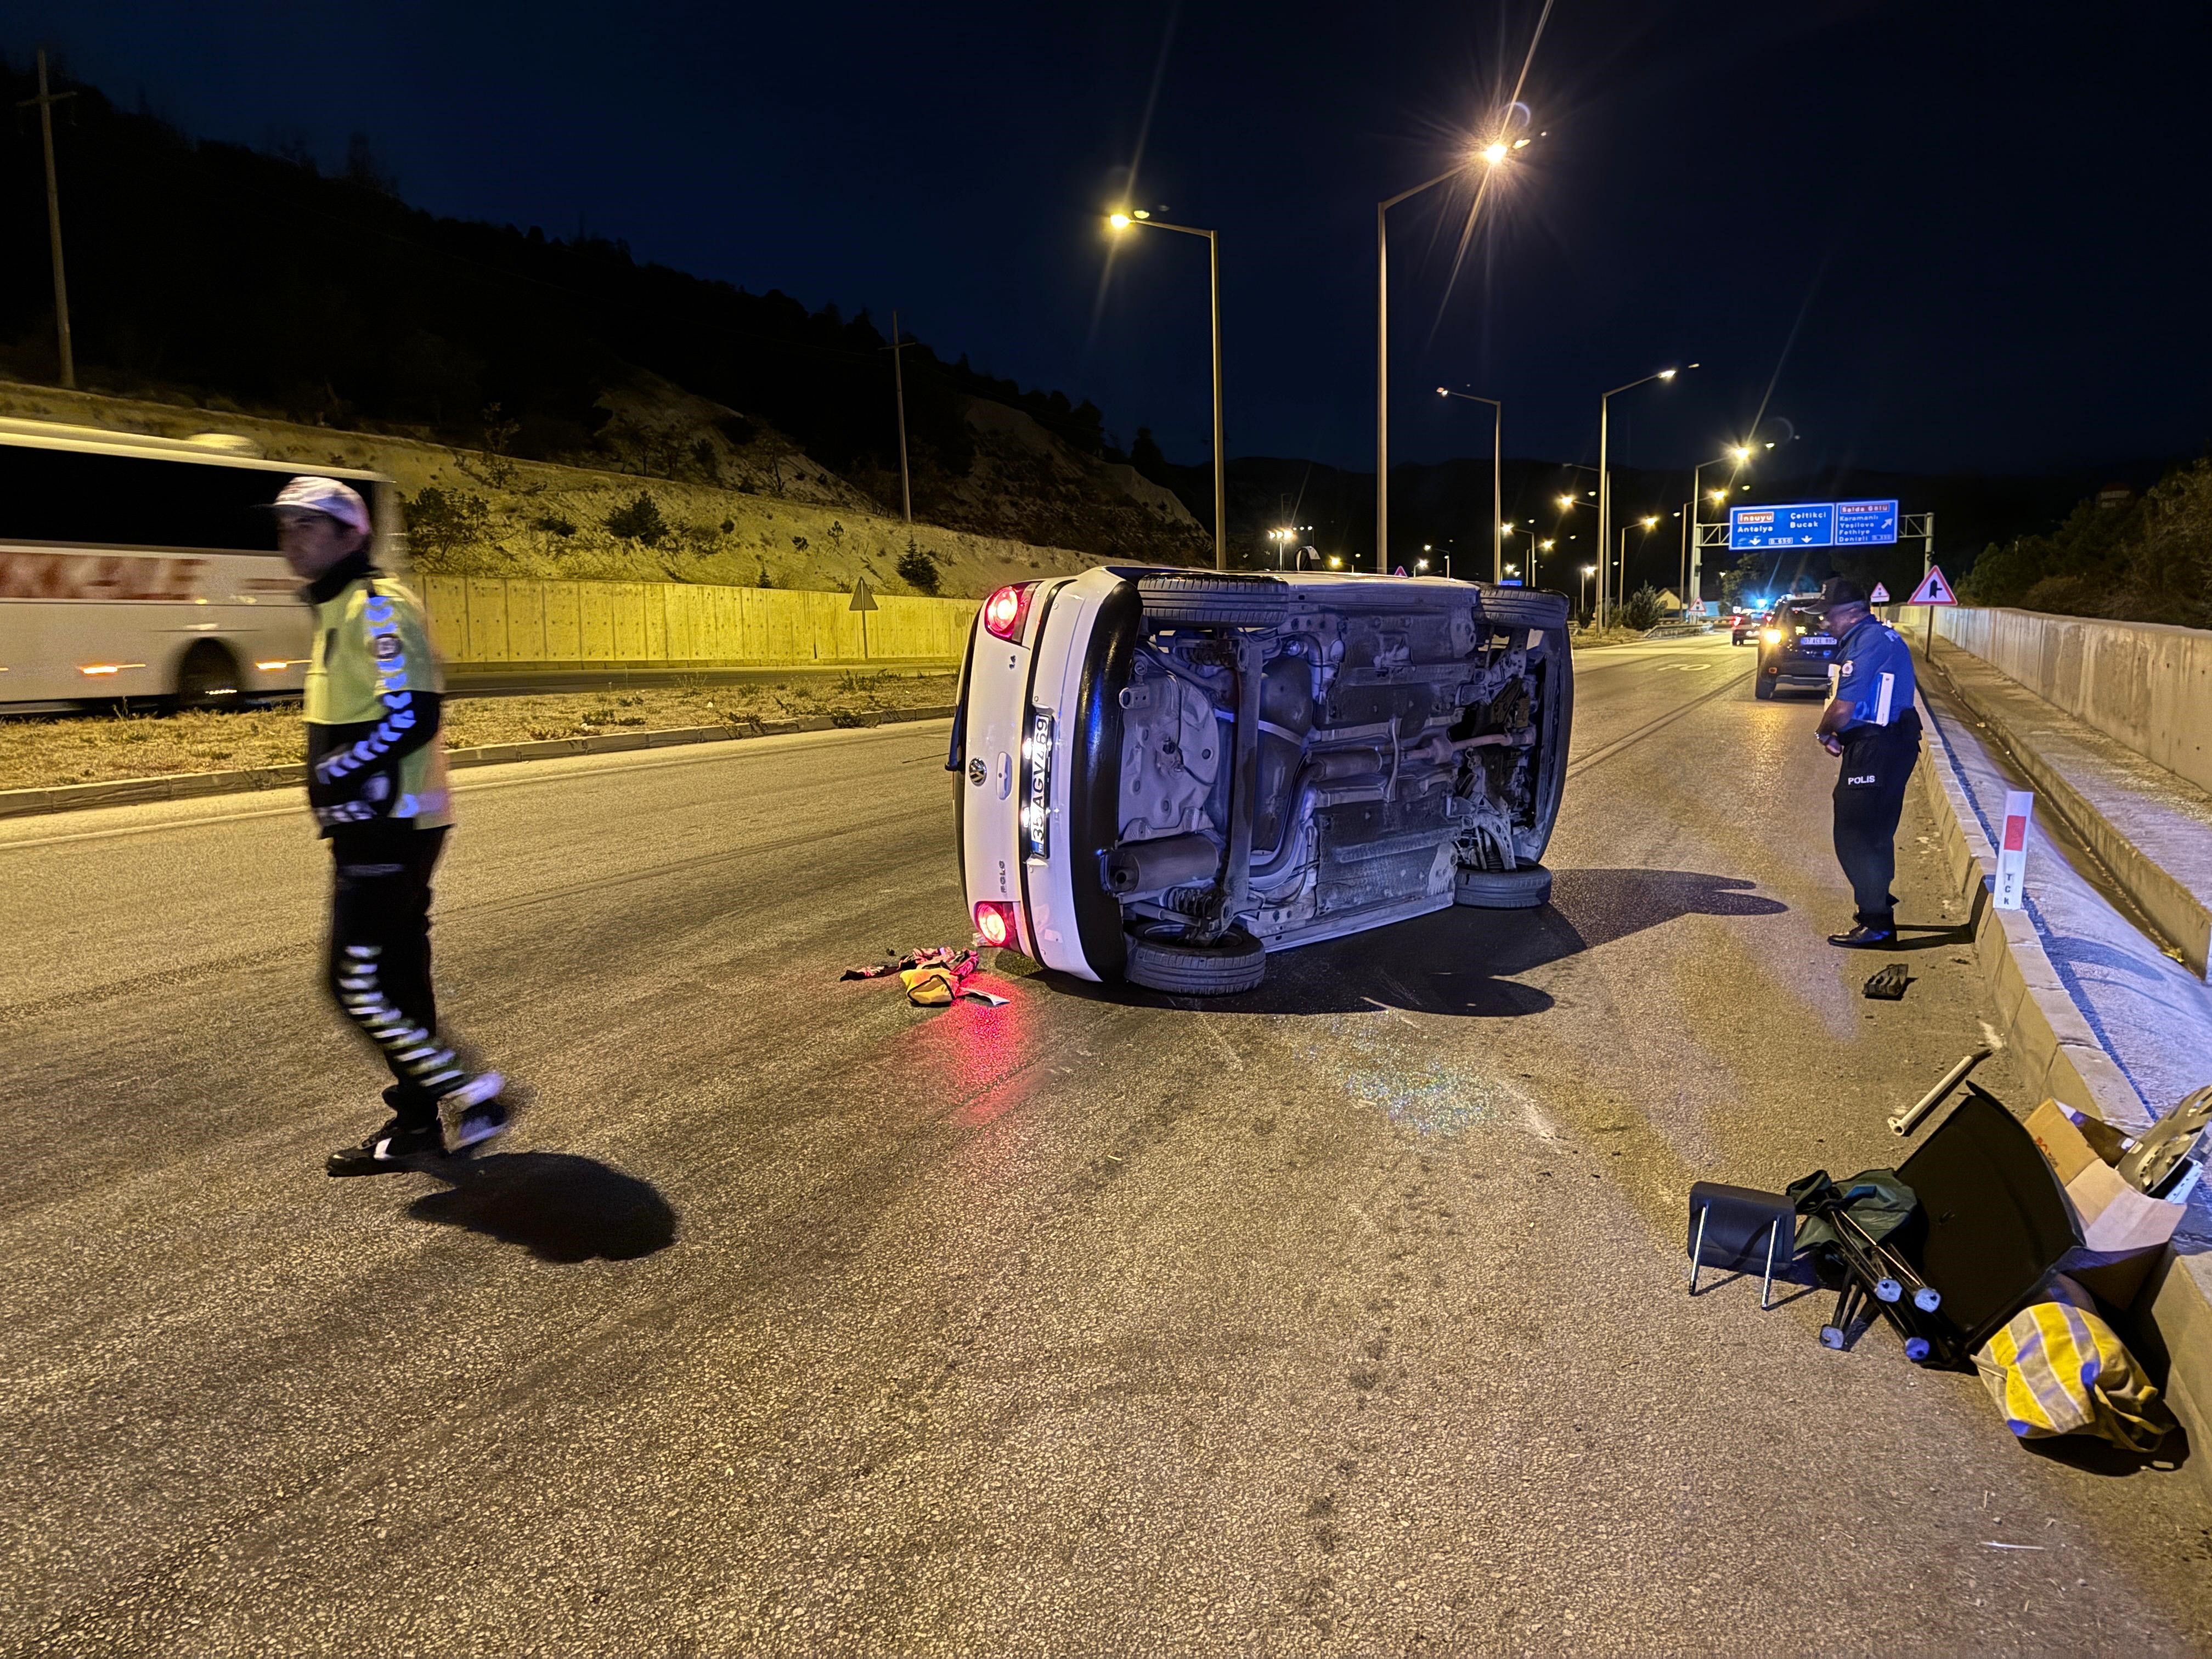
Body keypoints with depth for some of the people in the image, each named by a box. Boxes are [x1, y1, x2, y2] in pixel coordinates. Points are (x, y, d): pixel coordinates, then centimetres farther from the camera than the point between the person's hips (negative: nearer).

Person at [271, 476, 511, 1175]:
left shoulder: (378, 607, -14)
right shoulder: (337, 609, 18)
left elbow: (413, 717, -23)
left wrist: (336, 775, -17)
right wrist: (331, 777, 12)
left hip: (389, 829, -10)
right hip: (377, 826, 10)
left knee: (357, 983, -8)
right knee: (397, 977, 13)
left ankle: (470, 1094, 1)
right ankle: (417, 1125, 22)